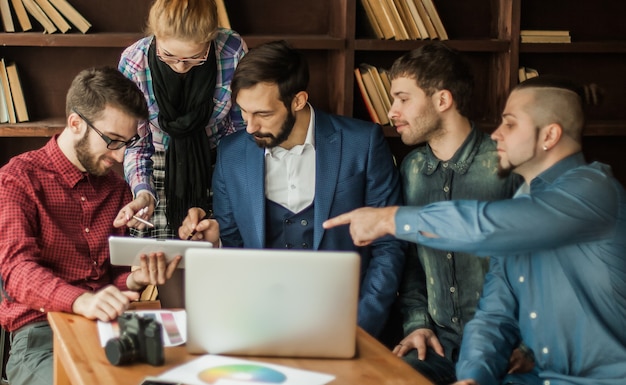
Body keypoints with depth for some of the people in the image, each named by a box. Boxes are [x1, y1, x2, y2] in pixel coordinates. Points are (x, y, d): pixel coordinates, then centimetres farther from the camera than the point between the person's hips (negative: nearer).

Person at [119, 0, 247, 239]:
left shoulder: (233, 50, -19)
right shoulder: (133, 62, -18)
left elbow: (243, 129, -5)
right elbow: (135, 143, -5)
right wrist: (142, 191, -24)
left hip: (218, 165, 0)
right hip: (162, 172, 0)